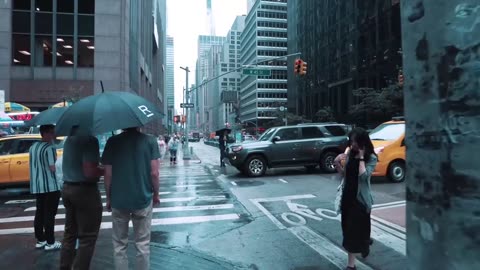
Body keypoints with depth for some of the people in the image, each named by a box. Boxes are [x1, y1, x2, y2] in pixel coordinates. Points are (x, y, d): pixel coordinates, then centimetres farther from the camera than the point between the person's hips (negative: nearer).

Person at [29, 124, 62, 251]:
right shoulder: (49, 148, -16)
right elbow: (53, 168, -19)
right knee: (49, 214, -1)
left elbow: (34, 166, 16)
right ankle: (50, 242, 5)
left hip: (36, 186, 9)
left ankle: (40, 240, 24)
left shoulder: (33, 147, 12)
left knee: (39, 213, 16)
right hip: (50, 186, -8)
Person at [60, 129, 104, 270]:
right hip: (85, 190, -9)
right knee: (87, 237, 2)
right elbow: (90, 172, -25)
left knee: (70, 234, 19)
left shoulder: (69, 139, 10)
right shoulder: (90, 139, -19)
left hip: (67, 188, 9)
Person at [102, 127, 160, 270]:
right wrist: (156, 194, 5)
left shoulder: (112, 142, -4)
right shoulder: (150, 140, -7)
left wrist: (108, 198, 10)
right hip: (143, 199, -1)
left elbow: (108, 174, -3)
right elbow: (154, 173, -9)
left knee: (119, 244, 15)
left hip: (118, 200, 1)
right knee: (143, 244, 12)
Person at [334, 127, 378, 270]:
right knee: (349, 228, 10)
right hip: (347, 195, 4)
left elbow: (363, 175, -22)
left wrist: (361, 157, -18)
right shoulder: (350, 154, 4)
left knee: (359, 227, 7)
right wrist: (337, 164, -6)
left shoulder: (371, 158, -9)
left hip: (361, 197, -4)